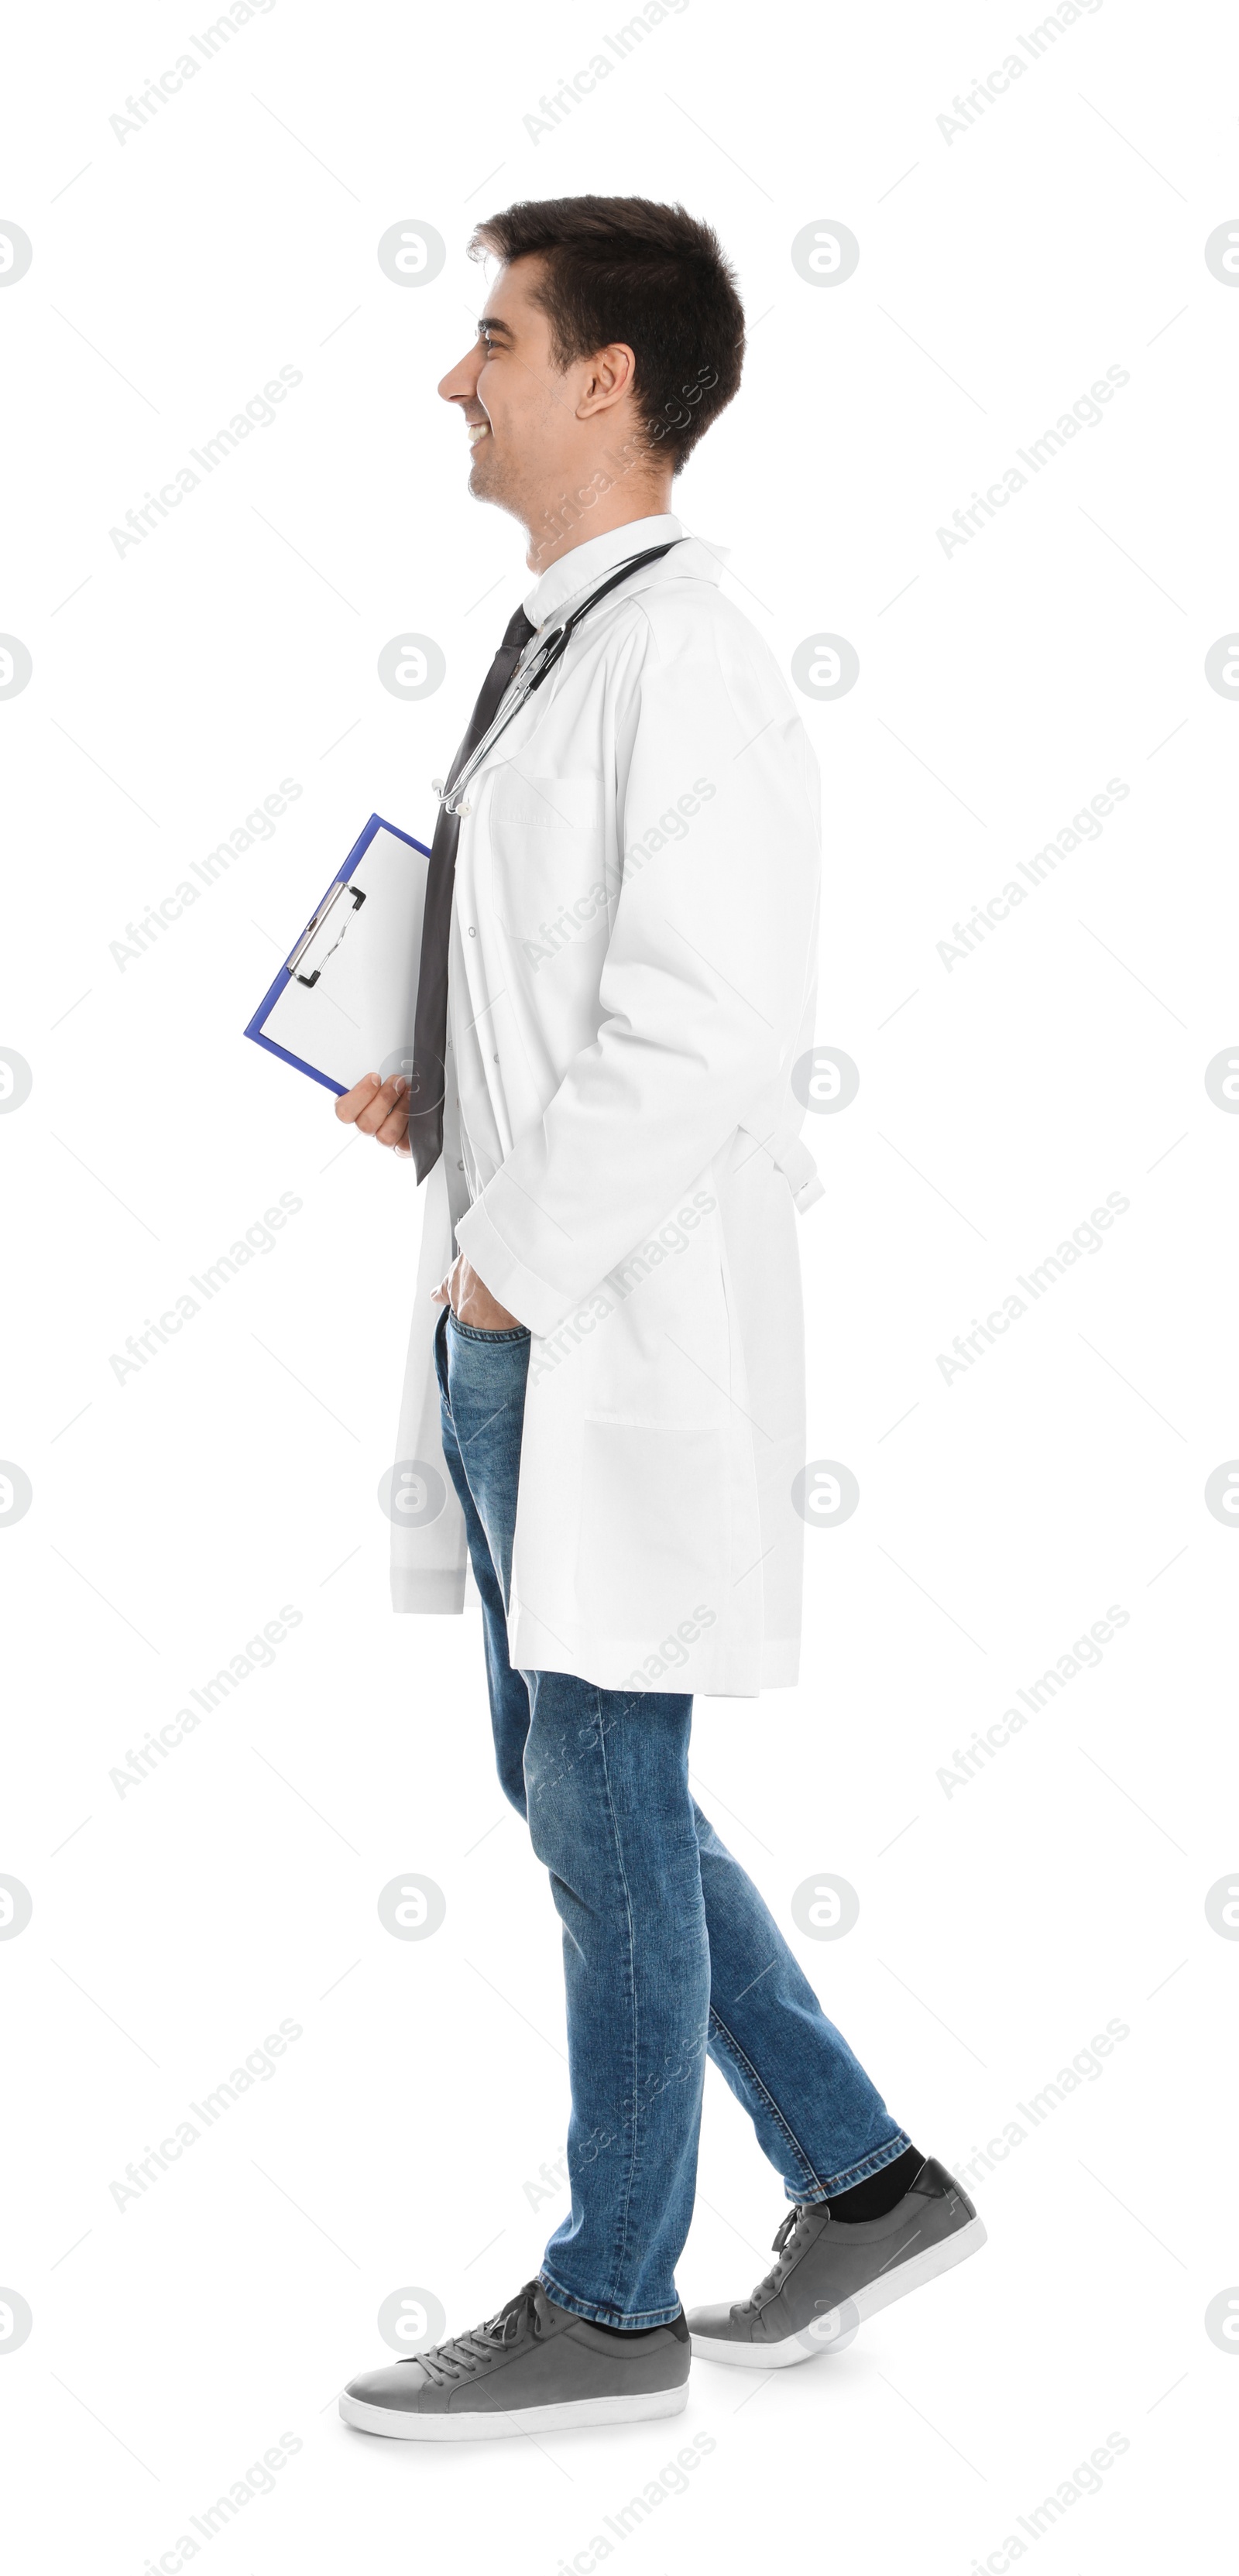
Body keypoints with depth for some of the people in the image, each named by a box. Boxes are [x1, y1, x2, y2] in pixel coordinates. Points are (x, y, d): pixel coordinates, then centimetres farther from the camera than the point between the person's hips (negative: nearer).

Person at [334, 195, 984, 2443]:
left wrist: (507, 1268, -15)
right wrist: (436, 1098, 8)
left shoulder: (684, 667, -15)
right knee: (566, 1790, 16)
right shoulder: (552, 655, 14)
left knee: (605, 1808, 2)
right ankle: (861, 2180, 28)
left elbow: (695, 1033, -23)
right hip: (512, 1328, 10)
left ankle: (611, 2302, 18)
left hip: (616, 1333, -10)